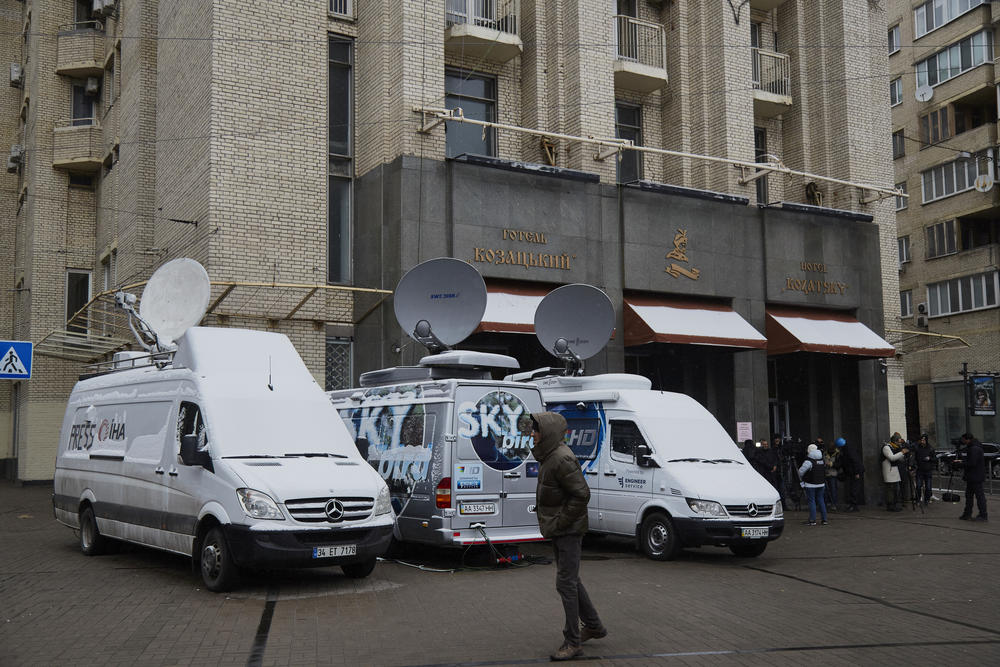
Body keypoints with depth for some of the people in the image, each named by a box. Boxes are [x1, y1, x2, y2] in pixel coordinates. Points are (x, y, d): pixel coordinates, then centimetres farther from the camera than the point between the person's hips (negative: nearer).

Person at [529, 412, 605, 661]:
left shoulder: (563, 459, -22)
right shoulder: (548, 456, 10)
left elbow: (582, 494, -25)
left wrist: (559, 522, -21)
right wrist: (547, 521, 12)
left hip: (568, 530, -10)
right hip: (558, 530, 10)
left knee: (565, 583, -6)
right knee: (571, 580, 19)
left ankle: (572, 641, 1)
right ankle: (593, 626, 33)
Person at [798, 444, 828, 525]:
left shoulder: (809, 461, -16)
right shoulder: (822, 460, 6)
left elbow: (801, 471, -17)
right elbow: (825, 472, 14)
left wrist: (801, 478, 3)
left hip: (811, 485, -6)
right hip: (821, 483, 6)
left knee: (811, 501, -2)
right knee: (820, 500, 13)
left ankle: (812, 520, -3)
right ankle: (824, 519, 13)